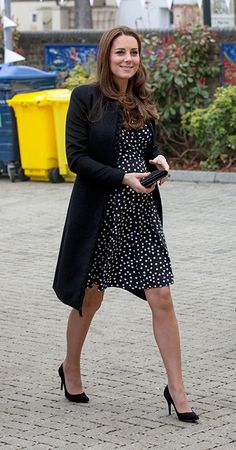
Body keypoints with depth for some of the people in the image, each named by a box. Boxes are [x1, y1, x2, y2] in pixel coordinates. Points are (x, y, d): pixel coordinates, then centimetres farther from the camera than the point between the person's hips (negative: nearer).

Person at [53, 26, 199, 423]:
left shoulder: (142, 102, 10)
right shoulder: (85, 98, -7)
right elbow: (76, 157, -12)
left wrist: (158, 160, -2)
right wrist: (123, 178, -20)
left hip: (142, 213, 4)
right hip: (99, 214, -4)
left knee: (161, 299, -4)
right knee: (90, 297, 11)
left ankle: (176, 390, 2)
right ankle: (70, 369, 35)